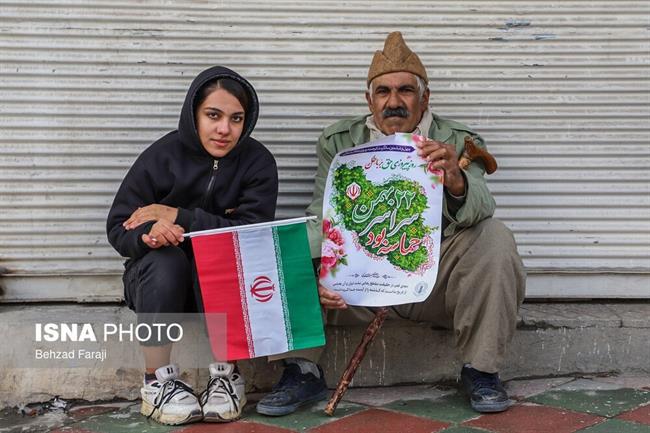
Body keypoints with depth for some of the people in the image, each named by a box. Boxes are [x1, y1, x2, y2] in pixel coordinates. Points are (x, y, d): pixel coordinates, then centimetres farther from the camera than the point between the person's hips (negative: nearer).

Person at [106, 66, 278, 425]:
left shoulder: (258, 162, -9)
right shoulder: (161, 156, -11)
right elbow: (120, 230, -9)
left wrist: (179, 217, -26)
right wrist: (149, 234, -34)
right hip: (160, 281, 0)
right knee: (165, 257, -32)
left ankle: (225, 373, -17)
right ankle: (158, 379, -18)